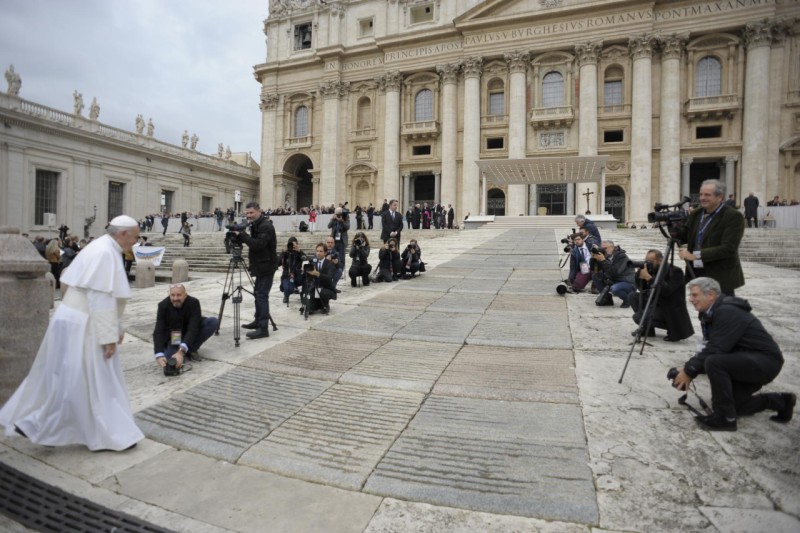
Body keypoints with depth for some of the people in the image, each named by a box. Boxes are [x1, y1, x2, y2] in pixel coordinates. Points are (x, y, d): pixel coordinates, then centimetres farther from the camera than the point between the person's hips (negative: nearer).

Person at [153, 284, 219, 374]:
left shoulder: (194, 303, -26)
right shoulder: (163, 305, -22)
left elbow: (193, 329, -33)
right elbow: (158, 331, -28)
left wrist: (181, 351, -45)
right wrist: (159, 355, -43)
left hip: (190, 335, 1)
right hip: (172, 337, -1)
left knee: (213, 322, -25)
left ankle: (190, 350, -13)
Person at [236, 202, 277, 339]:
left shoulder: (266, 226, -16)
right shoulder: (256, 225, 15)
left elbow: (258, 244, -27)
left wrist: (241, 234, -24)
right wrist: (240, 236, 3)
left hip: (266, 267, -10)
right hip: (261, 266, 10)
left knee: (262, 296, -13)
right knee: (258, 294, 17)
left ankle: (263, 328, -13)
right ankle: (258, 321, 29)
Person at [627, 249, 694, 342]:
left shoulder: (675, 271, -16)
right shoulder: (653, 270, 4)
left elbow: (666, 291, -30)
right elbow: (641, 288, 4)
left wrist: (649, 278, -31)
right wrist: (641, 273, -12)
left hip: (671, 312, -8)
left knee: (638, 316, -23)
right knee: (633, 296, -2)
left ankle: (673, 329, -2)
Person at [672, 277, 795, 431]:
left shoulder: (727, 312, -25)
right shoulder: (711, 313, 4)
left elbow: (715, 350, -29)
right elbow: (707, 347, 5)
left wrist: (689, 372, -22)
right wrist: (687, 368, -8)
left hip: (765, 361, -10)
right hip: (748, 361, 10)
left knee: (714, 363, -33)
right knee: (729, 403, 11)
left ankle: (726, 418, -19)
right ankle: (779, 401, 26)